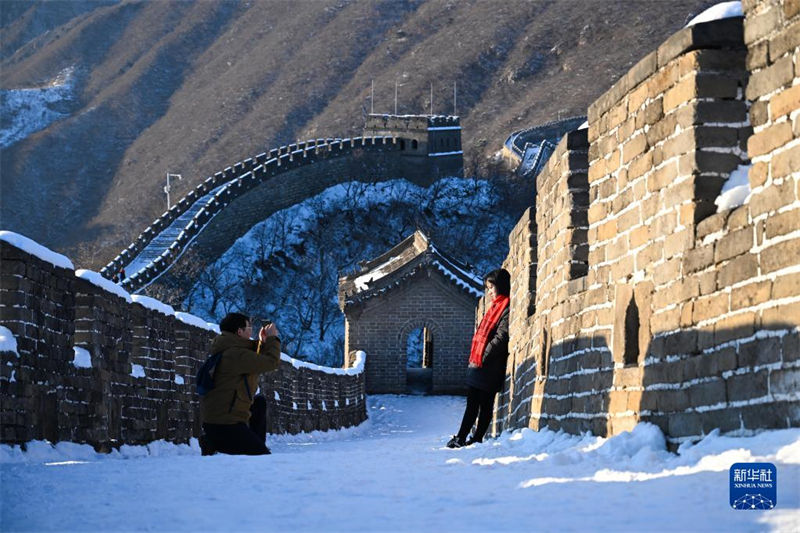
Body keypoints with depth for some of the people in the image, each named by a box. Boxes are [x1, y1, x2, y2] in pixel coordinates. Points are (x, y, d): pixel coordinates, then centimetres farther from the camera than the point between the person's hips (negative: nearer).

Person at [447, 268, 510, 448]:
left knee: (485, 404, -1)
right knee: (472, 403, 8)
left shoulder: (507, 308, -11)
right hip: (478, 365, 9)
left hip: (490, 367, -9)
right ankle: (461, 437, 8)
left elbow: (501, 337, -18)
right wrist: (475, 357, 16)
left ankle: (476, 439, 2)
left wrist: (483, 357, -16)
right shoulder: (494, 307, 20)